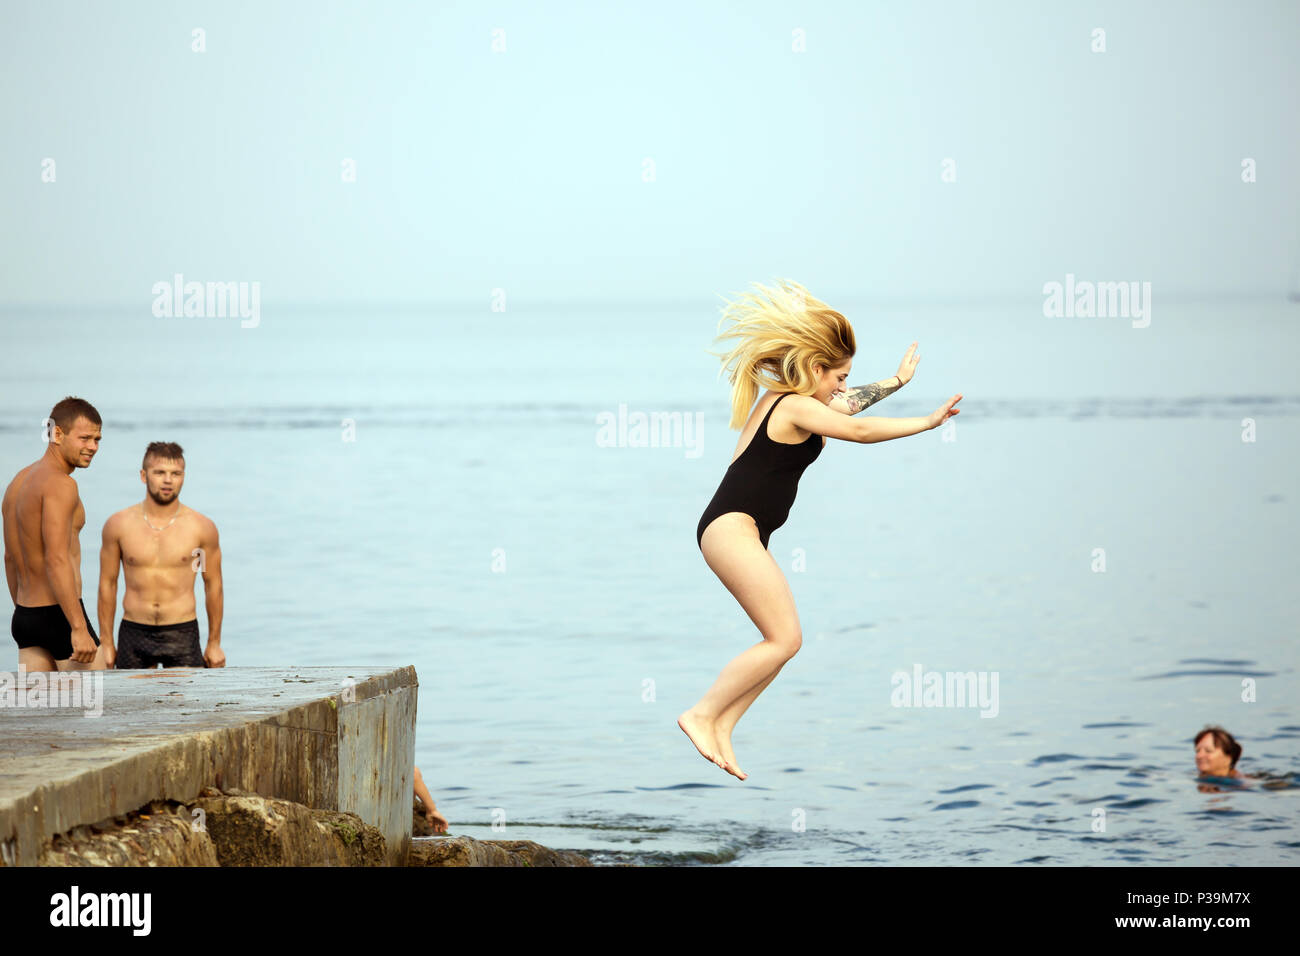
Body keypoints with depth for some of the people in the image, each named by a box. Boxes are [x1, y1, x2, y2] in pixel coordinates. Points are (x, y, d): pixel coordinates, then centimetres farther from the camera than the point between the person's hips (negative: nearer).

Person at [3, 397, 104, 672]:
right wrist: (78, 628, -27)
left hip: (24, 617, 9)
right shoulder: (60, 484, -16)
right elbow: (57, 561, -25)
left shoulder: (18, 482, 14)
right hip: (59, 616, -9)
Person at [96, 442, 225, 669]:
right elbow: (107, 584, 8)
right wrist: (106, 643, 7)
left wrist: (214, 644, 9)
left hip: (182, 634, -1)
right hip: (134, 635, 1)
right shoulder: (118, 525, 1)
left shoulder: (202, 527, -1)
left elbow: (213, 585, 7)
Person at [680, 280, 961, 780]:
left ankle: (721, 729, 5)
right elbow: (860, 430, -12)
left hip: (729, 531, 11)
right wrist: (927, 423, -6)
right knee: (784, 638, -13)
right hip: (732, 528, -11)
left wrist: (897, 380, 45)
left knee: (782, 639, 7)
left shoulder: (778, 402, 20)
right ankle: (702, 714, -10)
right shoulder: (796, 407, -10)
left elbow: (847, 404, 35)